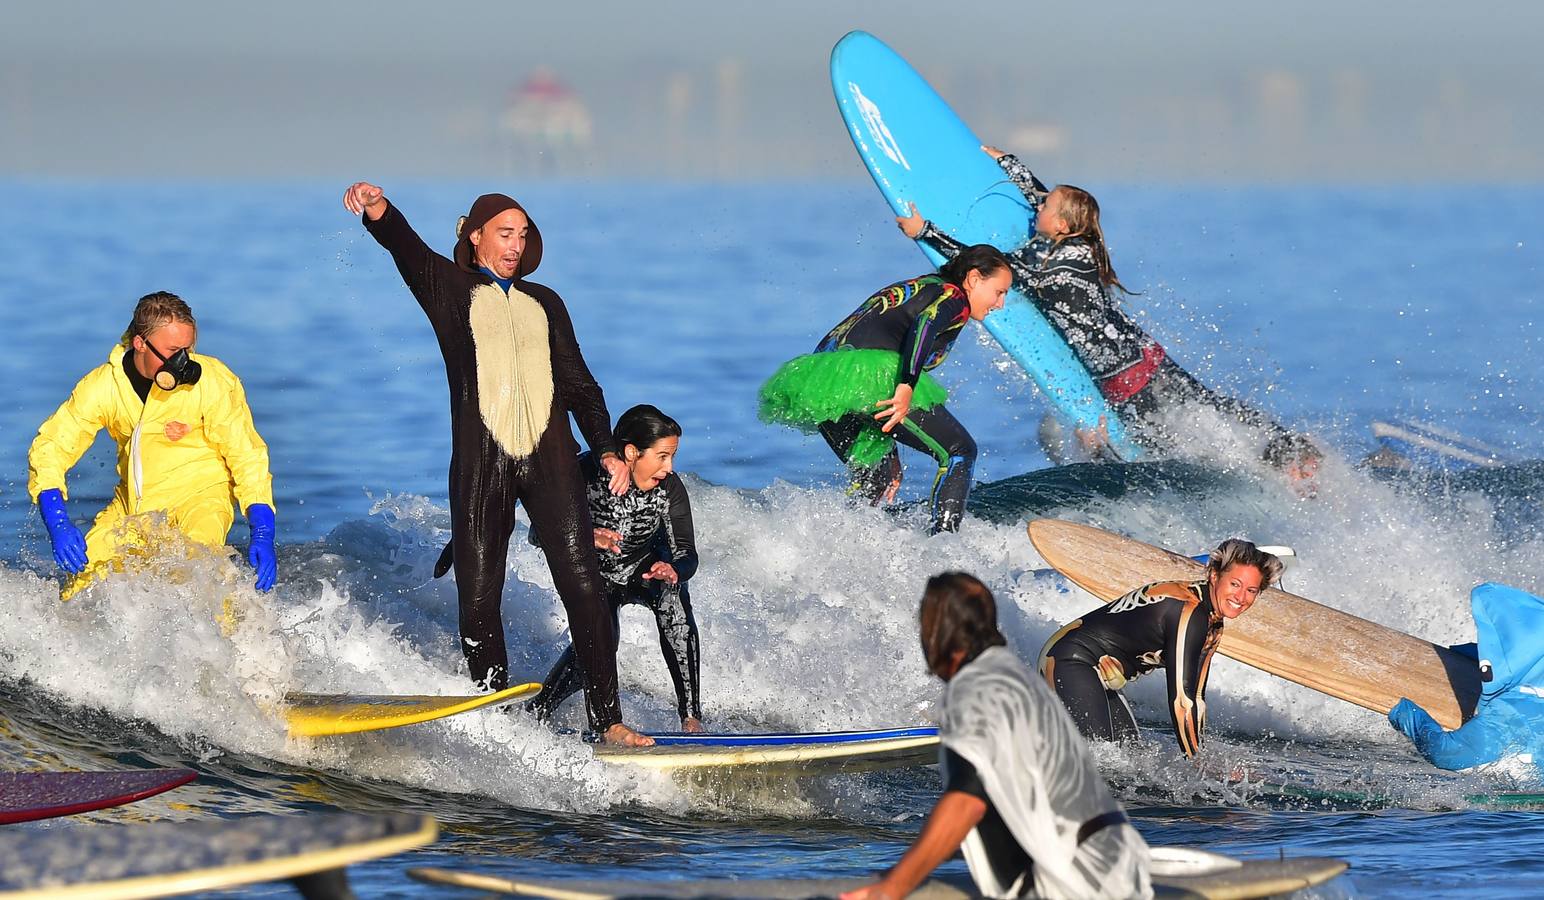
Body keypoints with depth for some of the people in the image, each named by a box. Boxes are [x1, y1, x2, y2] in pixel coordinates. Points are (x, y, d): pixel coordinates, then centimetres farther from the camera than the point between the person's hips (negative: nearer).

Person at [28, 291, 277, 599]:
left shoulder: (214, 382, -18)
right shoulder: (103, 386, -12)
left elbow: (248, 457, -14)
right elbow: (49, 449, -8)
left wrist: (263, 536, -24)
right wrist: (58, 525, -23)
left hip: (200, 496, -4)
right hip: (133, 503, 4)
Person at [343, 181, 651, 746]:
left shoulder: (544, 303, 19)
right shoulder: (449, 288, 9)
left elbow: (578, 382, 22)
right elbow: (407, 248, -11)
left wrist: (605, 449, 8)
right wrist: (378, 210, -33)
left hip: (549, 456, 2)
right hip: (481, 461, -2)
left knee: (582, 586, -8)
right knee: (479, 598, -5)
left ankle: (607, 719, -7)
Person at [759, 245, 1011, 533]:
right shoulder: (954, 297, 9)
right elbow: (925, 324, -15)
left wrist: (890, 458, 37)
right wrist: (907, 388, -25)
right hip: (866, 373, -8)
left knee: (874, 477, 24)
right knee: (959, 451, 5)